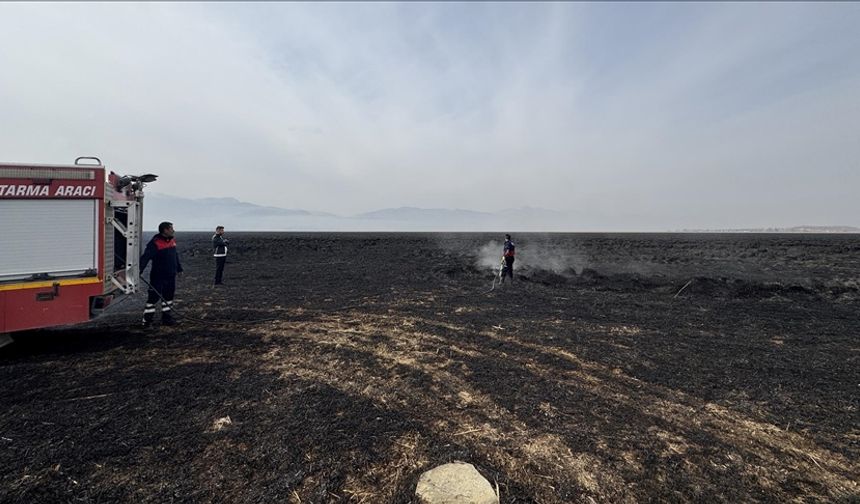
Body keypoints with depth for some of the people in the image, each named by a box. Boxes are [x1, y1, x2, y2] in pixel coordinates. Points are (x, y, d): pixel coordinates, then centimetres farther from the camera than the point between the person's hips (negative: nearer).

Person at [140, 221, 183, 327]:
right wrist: (140, 270, -33)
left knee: (169, 296, 15)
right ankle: (147, 320, 9)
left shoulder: (172, 241, 10)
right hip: (158, 276, -8)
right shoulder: (155, 243, -15)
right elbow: (145, 257, -23)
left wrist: (179, 268, 27)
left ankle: (167, 318, 26)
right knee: (153, 297, -2)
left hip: (171, 276, 8)